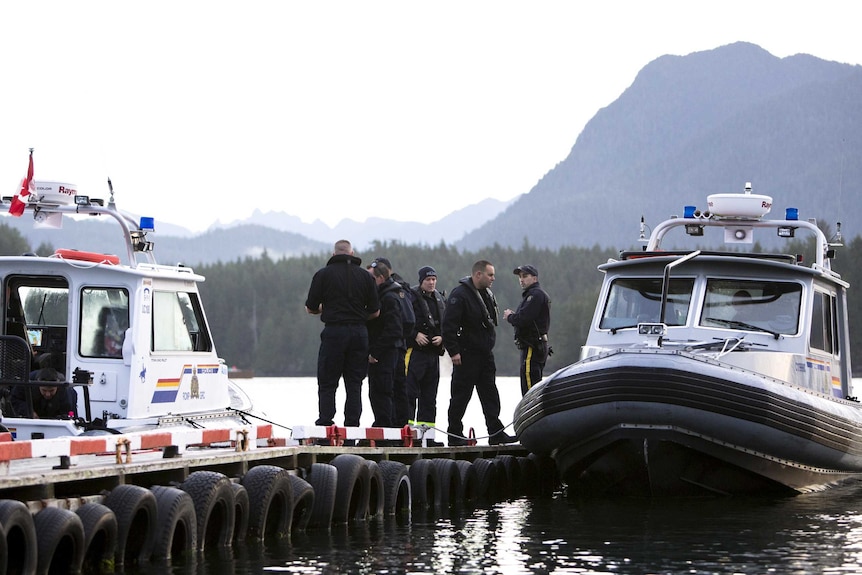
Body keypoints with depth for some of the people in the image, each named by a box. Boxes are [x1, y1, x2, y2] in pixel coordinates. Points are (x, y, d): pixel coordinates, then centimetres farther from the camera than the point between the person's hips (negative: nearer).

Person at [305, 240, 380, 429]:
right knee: (354, 384, 8)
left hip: (334, 332, -2)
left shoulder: (323, 274, -1)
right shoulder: (365, 276, 6)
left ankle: (325, 424, -7)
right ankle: (352, 426, 3)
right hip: (359, 333, 2)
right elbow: (375, 311, 6)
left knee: (327, 384, 3)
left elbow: (310, 308, 1)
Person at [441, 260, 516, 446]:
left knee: (490, 395, 6)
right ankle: (455, 435, 5)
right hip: (466, 356, -8)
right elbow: (449, 324, -19)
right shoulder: (460, 295, -14)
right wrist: (454, 351, -22)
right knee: (461, 395, -2)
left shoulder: (487, 294, 14)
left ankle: (496, 433, 7)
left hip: (485, 353, 8)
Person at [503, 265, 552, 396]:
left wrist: (510, 316, -3)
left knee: (529, 391, -14)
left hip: (532, 349, -11)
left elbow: (523, 319, -22)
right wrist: (513, 315, 2)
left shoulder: (536, 295, -13)